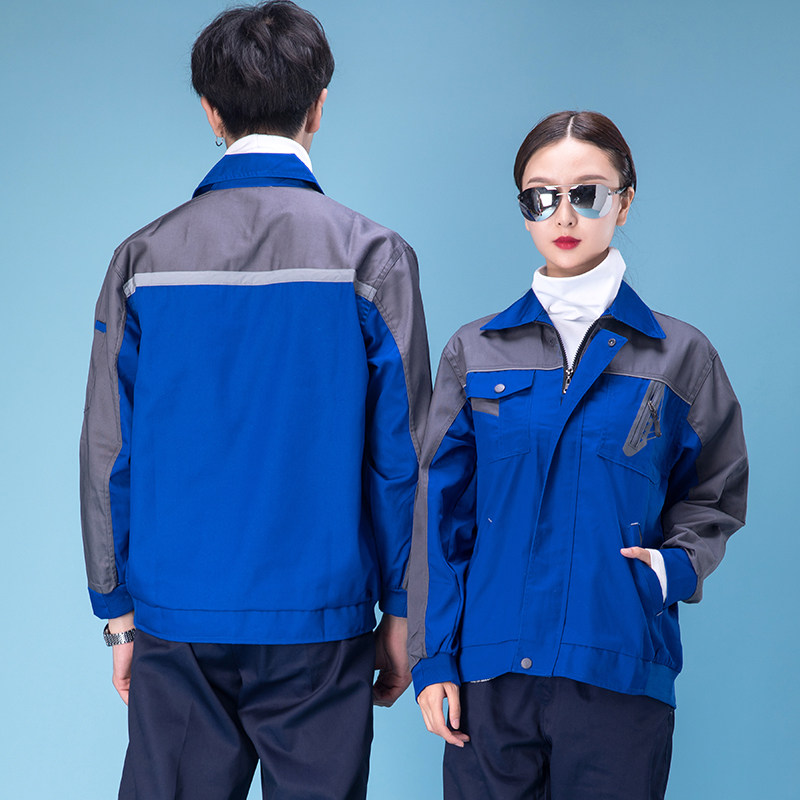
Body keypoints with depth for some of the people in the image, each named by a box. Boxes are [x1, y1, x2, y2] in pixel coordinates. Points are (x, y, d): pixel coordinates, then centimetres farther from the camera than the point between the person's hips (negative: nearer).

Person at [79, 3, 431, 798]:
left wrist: (118, 611, 11)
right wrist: (401, 612, 6)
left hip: (176, 621, 2)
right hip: (318, 622, -2)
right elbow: (401, 452, -4)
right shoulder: (370, 256, -5)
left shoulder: (143, 258, 0)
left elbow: (109, 451, 3)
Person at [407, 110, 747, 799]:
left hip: (621, 672, -1)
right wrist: (432, 657, 2)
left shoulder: (680, 356, 4)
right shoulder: (476, 353, 6)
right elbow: (440, 514, 6)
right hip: (490, 666, 1)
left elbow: (714, 498, 12)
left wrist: (675, 564, -8)